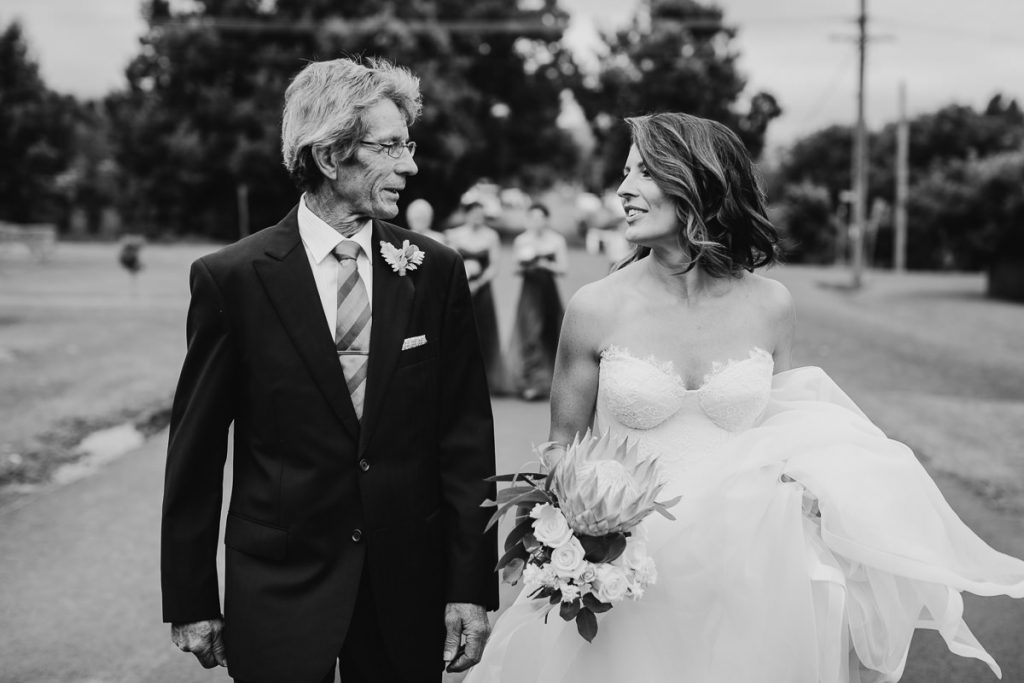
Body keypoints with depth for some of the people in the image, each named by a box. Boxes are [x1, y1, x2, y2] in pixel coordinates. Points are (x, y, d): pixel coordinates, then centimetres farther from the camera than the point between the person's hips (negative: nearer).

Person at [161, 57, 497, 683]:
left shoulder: (436, 272, -1)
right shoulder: (232, 278, -7)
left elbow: (465, 438, 0)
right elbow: (195, 451, -2)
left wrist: (471, 586, -3)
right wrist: (190, 601, 0)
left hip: (409, 585, 2)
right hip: (279, 585, -2)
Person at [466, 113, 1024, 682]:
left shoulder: (770, 306, -3)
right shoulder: (597, 310, -8)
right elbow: (564, 443, 2)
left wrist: (812, 488, -9)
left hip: (745, 569, 1)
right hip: (625, 578, -1)